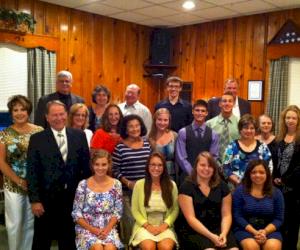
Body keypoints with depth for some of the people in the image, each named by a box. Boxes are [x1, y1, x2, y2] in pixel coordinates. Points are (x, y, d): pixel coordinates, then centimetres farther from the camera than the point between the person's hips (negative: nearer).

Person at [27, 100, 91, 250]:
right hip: (47, 198, -1)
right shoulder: (37, 139, -4)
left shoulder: (79, 136, 2)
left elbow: (86, 165, 5)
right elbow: (32, 172, -6)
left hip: (73, 197, 2)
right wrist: (34, 200, -11)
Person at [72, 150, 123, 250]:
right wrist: (91, 229, -11)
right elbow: (76, 213, 0)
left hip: (108, 228, 1)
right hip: (86, 228, -1)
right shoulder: (83, 185, -2)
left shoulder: (116, 184, 2)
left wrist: (107, 229, -11)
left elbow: (117, 212, 4)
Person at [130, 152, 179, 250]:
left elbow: (175, 210, 5)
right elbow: (135, 210, 3)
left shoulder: (171, 185, 4)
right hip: (144, 226, -1)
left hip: (164, 227, 1)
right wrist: (147, 225, -9)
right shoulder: (139, 184, 1)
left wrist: (164, 225, -9)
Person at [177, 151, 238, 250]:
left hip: (218, 229, 3)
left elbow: (226, 215, 7)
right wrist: (211, 236, -16)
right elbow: (190, 218, -8)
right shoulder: (186, 187, -2)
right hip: (194, 232, -3)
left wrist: (223, 233, -12)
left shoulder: (222, 186, 10)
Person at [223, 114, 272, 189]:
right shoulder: (232, 147, 2)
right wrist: (238, 181, -12)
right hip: (237, 187, -1)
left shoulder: (262, 147, 7)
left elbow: (269, 167, 7)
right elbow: (226, 168, -1)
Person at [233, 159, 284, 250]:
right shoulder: (240, 191, 1)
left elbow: (278, 218, 4)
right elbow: (237, 216, -3)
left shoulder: (276, 193, 7)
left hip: (269, 230, 2)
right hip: (246, 229, -1)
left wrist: (265, 231, -14)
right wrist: (254, 232, -15)